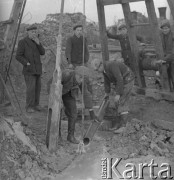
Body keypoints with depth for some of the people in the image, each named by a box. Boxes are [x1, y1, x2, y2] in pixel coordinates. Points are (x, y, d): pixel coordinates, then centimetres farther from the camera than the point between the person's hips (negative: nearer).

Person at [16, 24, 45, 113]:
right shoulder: (23, 42, -10)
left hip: (37, 69, 6)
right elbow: (18, 56, -12)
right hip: (29, 69, -6)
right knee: (31, 88, -12)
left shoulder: (35, 41, 10)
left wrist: (38, 43, -15)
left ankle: (35, 104, 18)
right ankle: (29, 107, -3)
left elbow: (42, 52, -1)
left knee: (37, 87, 7)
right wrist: (27, 63, -20)